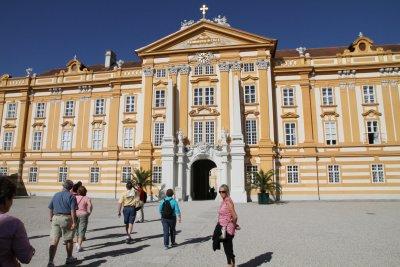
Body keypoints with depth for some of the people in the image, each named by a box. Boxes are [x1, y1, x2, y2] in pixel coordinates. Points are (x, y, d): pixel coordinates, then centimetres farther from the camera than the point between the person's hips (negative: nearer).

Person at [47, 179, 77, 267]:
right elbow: (73, 210, -14)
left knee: (54, 241, 3)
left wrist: (51, 218, 25)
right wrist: (74, 222, -13)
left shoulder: (56, 195, 10)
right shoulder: (71, 196, -7)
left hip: (56, 218, 4)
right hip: (66, 218, -4)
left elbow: (50, 209, 14)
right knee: (69, 240, 13)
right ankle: (69, 258, 27)